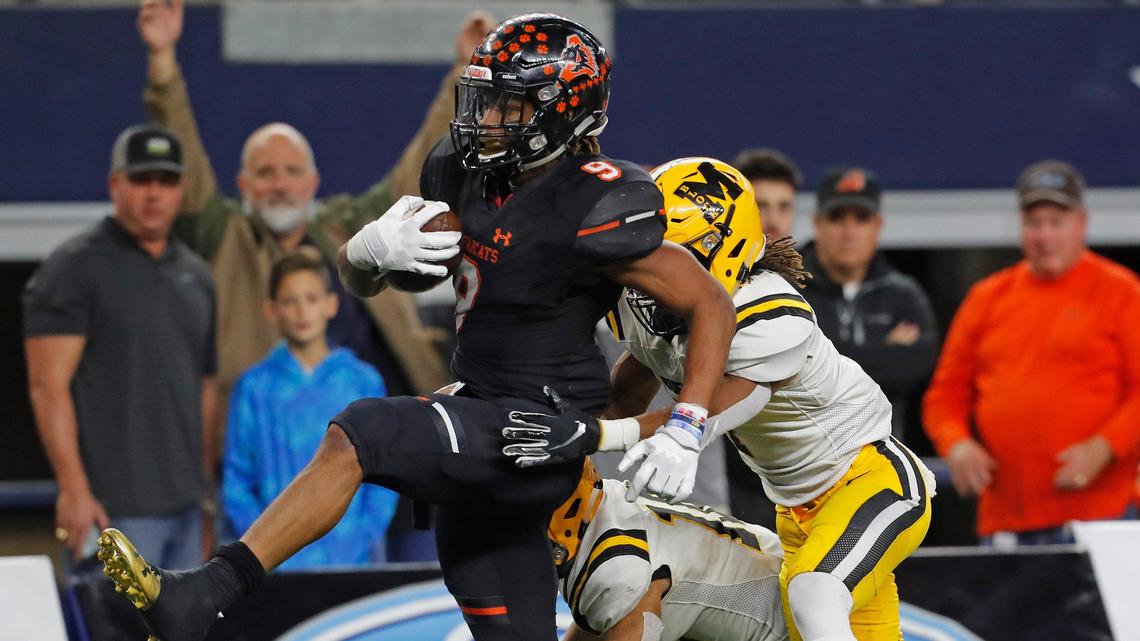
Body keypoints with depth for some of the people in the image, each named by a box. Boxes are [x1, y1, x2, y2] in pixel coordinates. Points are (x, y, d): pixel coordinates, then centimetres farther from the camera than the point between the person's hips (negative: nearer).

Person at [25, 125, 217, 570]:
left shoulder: (196, 276, 18)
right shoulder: (74, 268, -3)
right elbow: (48, 384, -10)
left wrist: (207, 489, 16)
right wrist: (74, 488, -17)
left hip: (186, 505, 7)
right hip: (115, 507, -7)